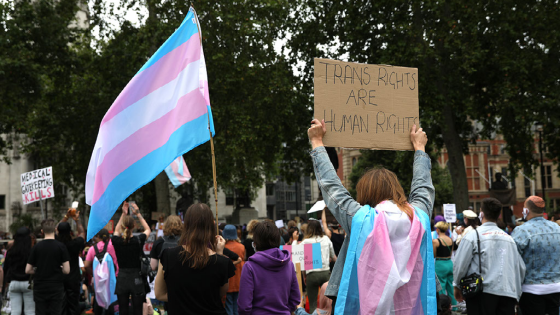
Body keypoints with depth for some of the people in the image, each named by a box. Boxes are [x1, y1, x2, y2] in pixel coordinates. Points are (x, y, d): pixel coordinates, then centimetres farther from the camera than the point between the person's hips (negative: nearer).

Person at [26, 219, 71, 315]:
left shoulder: (36, 247, -1)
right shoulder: (61, 246, -7)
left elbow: (28, 270, 1)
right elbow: (66, 270, -8)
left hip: (40, 288, 2)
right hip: (56, 288, -2)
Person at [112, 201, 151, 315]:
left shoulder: (116, 241, -6)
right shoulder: (138, 240, -10)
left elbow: (116, 231, 19)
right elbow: (148, 229, 12)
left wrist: (123, 214, 18)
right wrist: (138, 214, 11)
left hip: (121, 279, 2)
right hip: (136, 279, -2)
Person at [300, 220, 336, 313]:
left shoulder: (305, 242, -1)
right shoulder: (326, 239, 7)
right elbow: (333, 257, 20)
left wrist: (304, 276, 8)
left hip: (312, 274, -2)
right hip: (326, 272, 2)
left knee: (313, 303, 3)